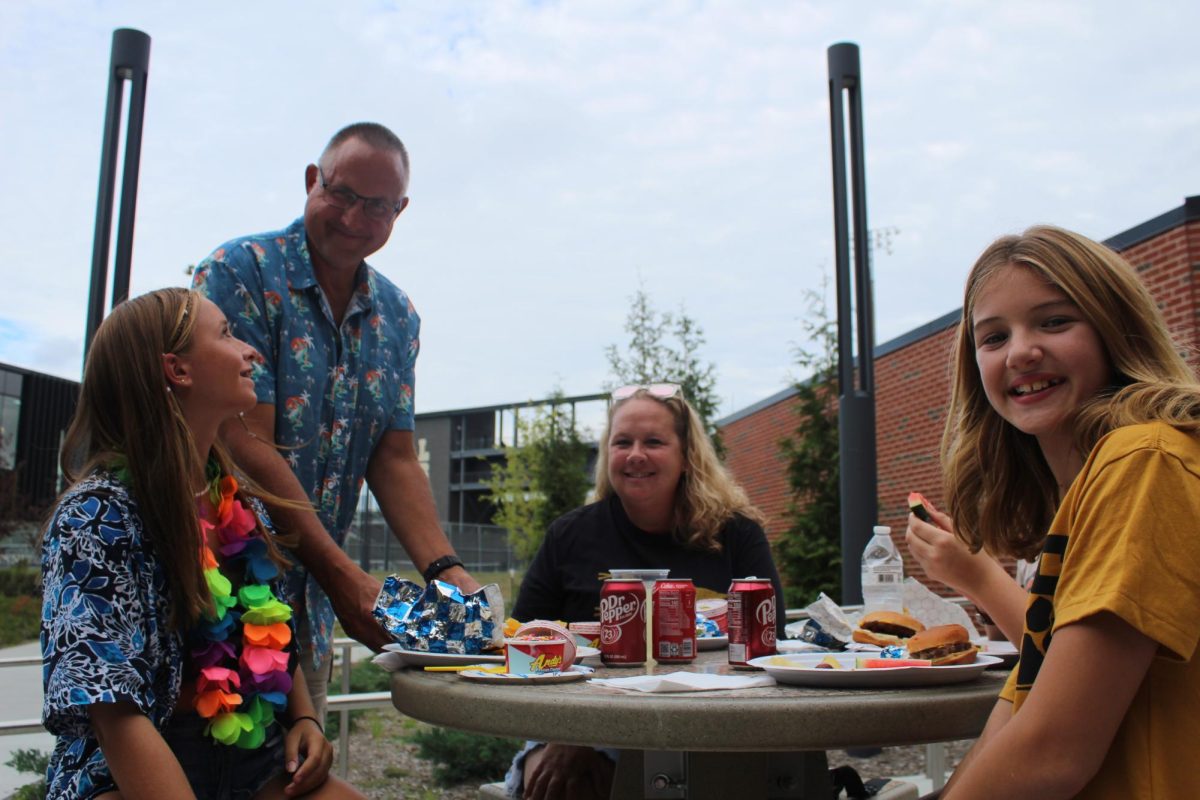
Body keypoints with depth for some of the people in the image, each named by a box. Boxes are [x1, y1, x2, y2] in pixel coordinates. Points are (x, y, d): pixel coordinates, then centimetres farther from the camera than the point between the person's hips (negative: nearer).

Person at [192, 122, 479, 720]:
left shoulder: (397, 317, 8)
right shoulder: (241, 272, -11)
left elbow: (395, 460, 5)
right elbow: (246, 444, -18)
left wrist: (445, 571, -11)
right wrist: (343, 576, -23)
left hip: (310, 606, 6)